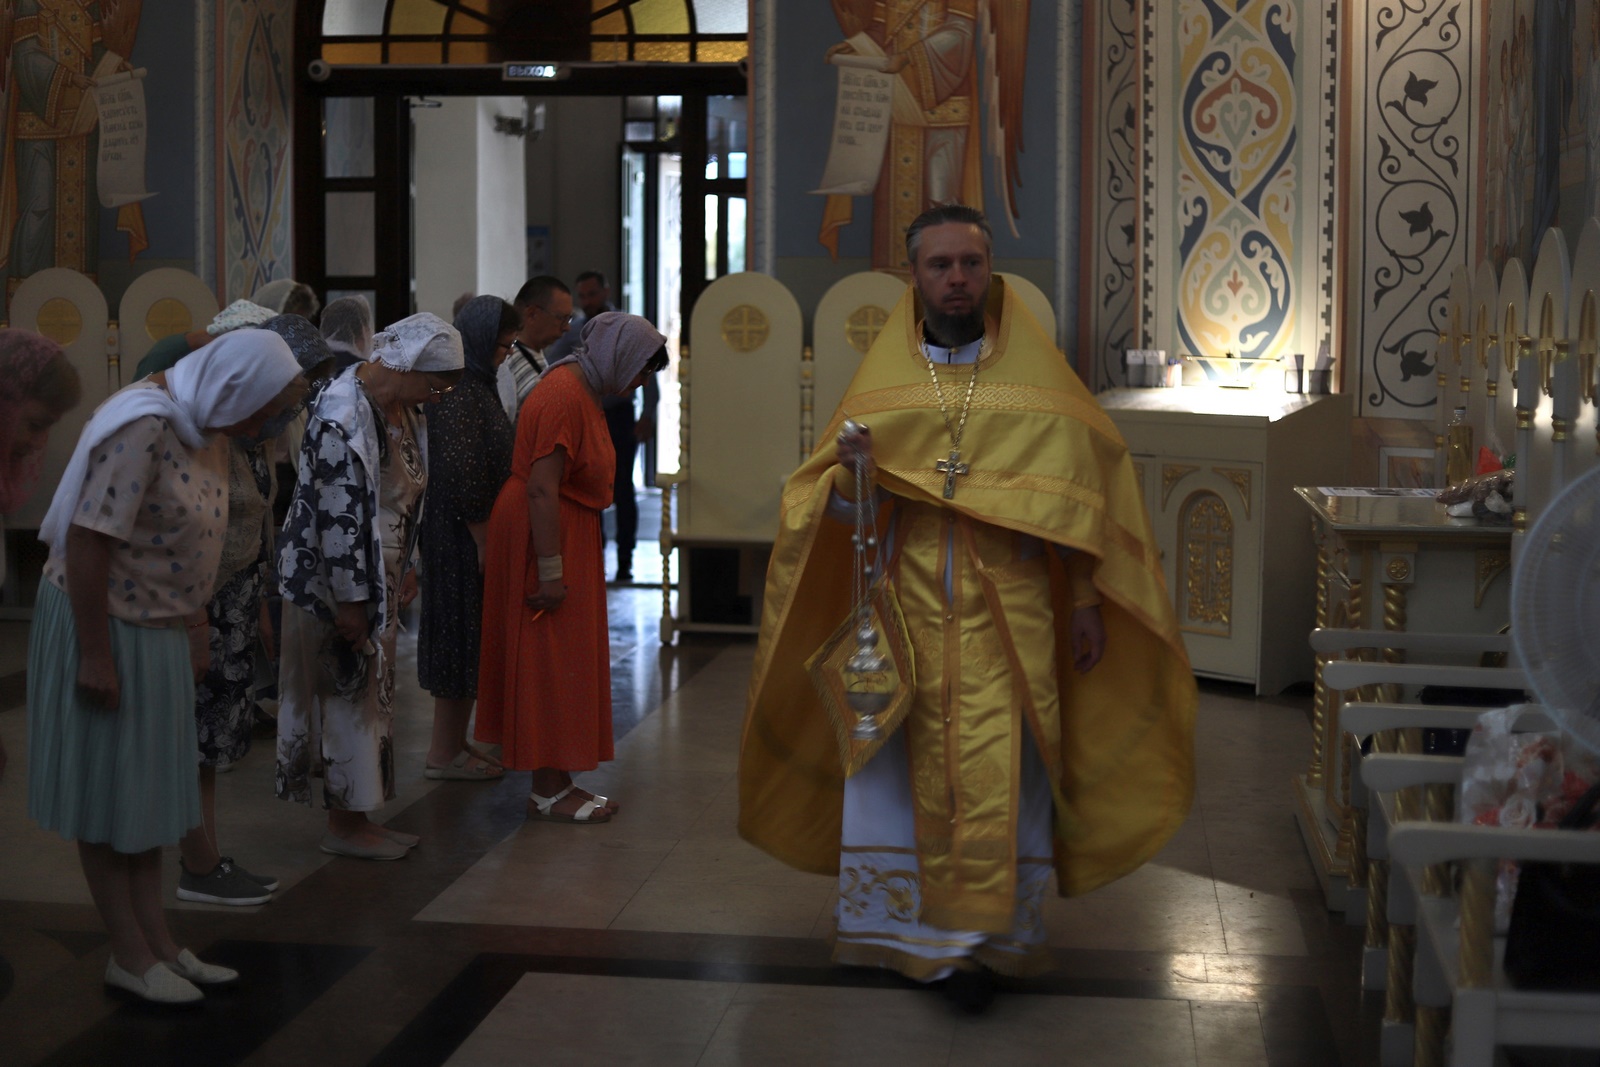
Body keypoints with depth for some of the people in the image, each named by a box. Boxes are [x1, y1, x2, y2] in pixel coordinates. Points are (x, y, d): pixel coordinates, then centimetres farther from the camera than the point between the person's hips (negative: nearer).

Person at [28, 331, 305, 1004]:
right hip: (103, 624, -9)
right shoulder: (143, 428, -25)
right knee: (106, 790, 3)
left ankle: (157, 938, 20)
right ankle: (129, 954, 11)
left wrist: (197, 633, 11)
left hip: (158, 630, 9)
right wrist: (95, 656, -23)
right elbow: (87, 541, -26)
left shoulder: (205, 428, 4)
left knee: (149, 785, 13)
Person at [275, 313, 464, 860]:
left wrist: (407, 569, 16)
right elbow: (337, 515, -24)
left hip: (380, 574, 9)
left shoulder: (402, 408, 5)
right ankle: (344, 824, 10)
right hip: (338, 582, -9)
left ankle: (358, 816, 23)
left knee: (372, 690, 14)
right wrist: (350, 602, -21)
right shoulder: (342, 417, -24)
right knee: (348, 691, -1)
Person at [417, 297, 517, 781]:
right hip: (463, 536, -10)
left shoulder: (477, 384, 12)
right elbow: (460, 474, -23)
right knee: (460, 633, -2)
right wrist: (484, 540, -19)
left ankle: (456, 744, 24)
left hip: (477, 531, 10)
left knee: (469, 637, 15)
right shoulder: (458, 392, -19)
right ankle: (443, 753, 8)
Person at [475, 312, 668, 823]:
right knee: (552, 663, -5)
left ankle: (557, 781, 19)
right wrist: (550, 570, -25)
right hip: (544, 537, -11)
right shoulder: (564, 398, -20)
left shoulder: (580, 389, 13)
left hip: (567, 534, 11)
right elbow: (541, 490, -25)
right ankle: (547, 791, 2)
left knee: (563, 662, 13)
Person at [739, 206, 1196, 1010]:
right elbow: (839, 510, 5)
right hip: (907, 609, 2)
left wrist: (1086, 602, 2)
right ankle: (918, 927, 22)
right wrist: (848, 474, -18)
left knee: (995, 770, -8)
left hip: (1006, 611, -1)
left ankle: (979, 939, 2)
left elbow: (1076, 494, 5)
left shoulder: (1035, 377, 3)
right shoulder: (881, 380, 5)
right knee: (914, 768, 6)